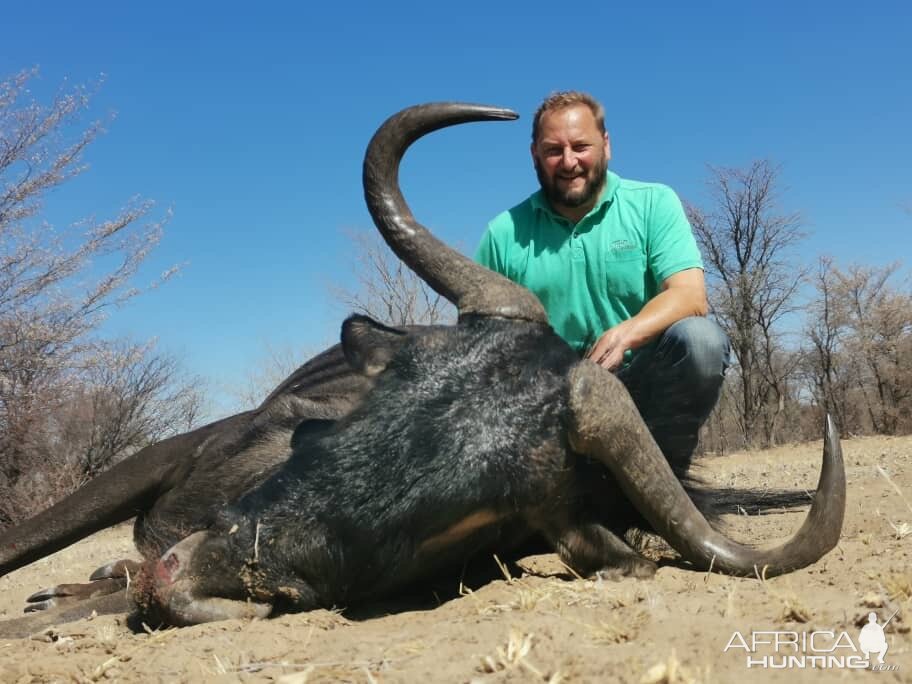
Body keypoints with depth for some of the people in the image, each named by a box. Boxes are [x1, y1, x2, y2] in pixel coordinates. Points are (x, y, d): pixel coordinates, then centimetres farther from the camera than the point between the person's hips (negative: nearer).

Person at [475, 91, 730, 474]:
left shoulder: (653, 203, 0)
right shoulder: (505, 233, 4)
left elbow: (690, 297, -12)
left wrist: (626, 333, -33)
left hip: (642, 383, 0)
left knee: (700, 339, -29)